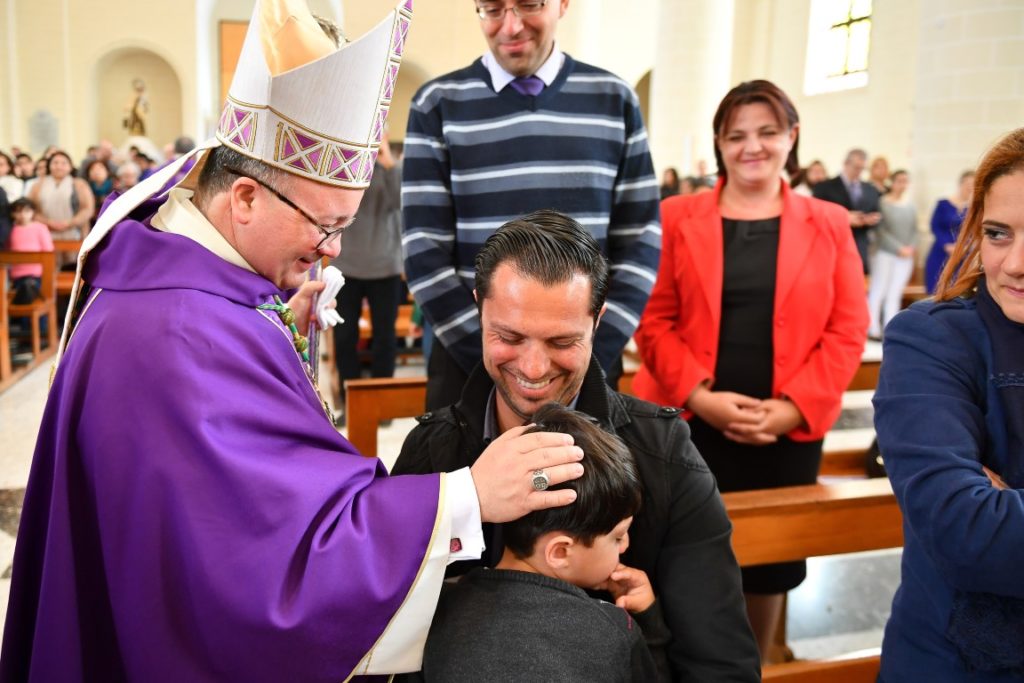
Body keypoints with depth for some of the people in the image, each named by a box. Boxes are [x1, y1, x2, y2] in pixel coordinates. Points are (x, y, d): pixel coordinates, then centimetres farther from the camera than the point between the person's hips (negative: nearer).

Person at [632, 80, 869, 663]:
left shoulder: (828, 224, 5)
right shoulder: (677, 217, 2)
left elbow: (847, 330, 1)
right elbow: (653, 319, -3)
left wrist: (792, 407, -11)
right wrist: (702, 396, -15)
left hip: (788, 431, 1)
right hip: (689, 423, -1)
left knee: (769, 561, 14)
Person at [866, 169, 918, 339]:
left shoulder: (910, 205, 9)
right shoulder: (883, 203, -6)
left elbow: (914, 230, 11)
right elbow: (880, 230, -9)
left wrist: (911, 247, -6)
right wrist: (899, 248, -12)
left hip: (906, 256, 5)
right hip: (884, 253, -5)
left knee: (895, 293, 7)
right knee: (878, 291, -3)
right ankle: (873, 329, 5)